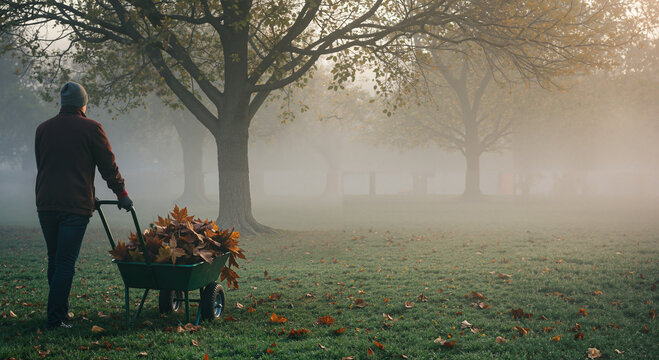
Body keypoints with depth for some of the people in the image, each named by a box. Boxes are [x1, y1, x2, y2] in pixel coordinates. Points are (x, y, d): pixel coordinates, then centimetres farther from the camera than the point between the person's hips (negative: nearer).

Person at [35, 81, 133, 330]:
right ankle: (55, 319, -5)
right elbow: (108, 166, 2)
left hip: (45, 203, 5)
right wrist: (122, 194, 13)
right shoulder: (90, 128, -1)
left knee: (54, 259, 16)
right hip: (75, 205, -5)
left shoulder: (43, 129, 13)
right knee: (66, 261, -3)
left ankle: (60, 310, 23)